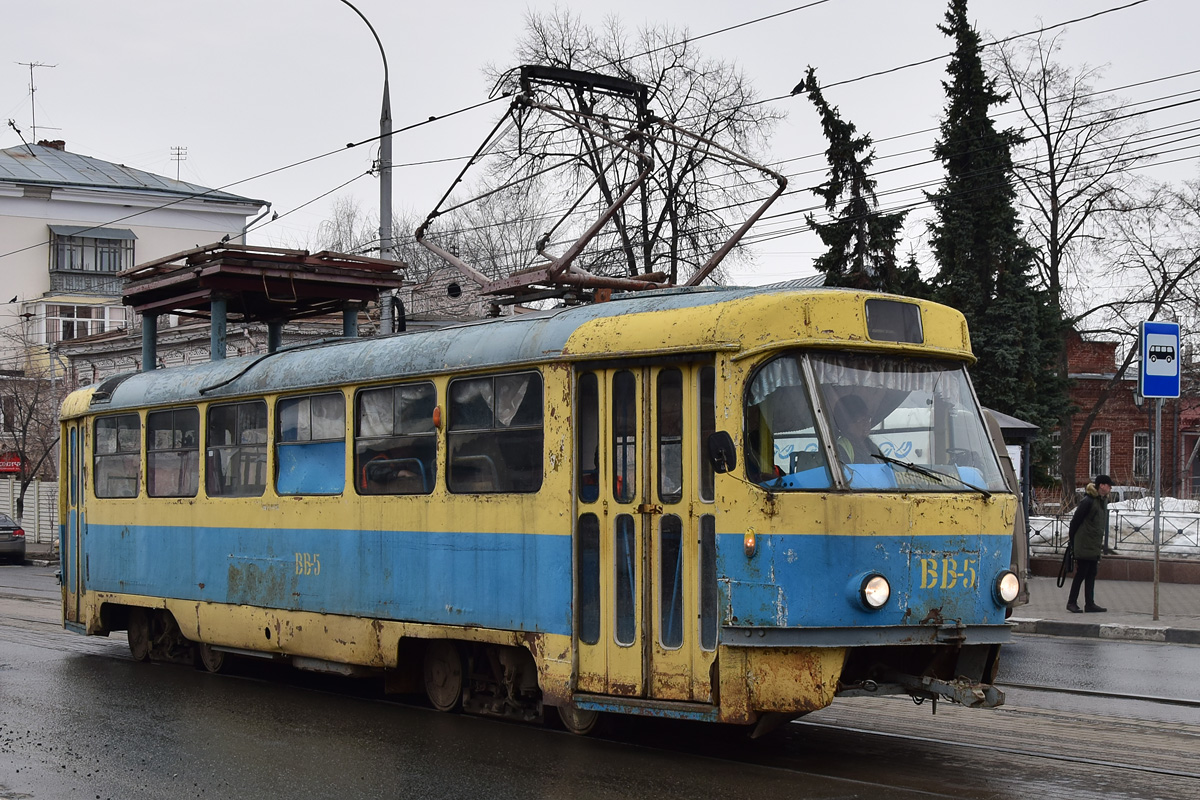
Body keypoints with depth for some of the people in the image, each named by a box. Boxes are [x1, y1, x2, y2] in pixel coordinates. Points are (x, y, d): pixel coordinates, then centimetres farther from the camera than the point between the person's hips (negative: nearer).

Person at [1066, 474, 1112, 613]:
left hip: (1095, 544, 8)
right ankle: (1071, 602, 5)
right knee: (1081, 573, -3)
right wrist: (1072, 538, -3)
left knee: (1091, 575, 9)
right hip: (1084, 545, -8)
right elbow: (1076, 520, -11)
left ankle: (1090, 603, 12)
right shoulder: (1088, 501, -16)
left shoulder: (1104, 500, 11)